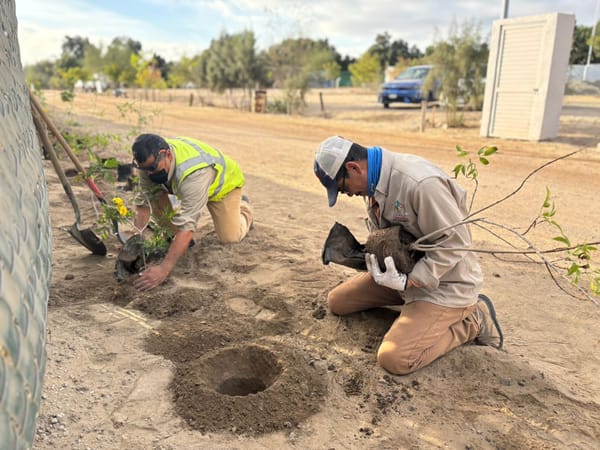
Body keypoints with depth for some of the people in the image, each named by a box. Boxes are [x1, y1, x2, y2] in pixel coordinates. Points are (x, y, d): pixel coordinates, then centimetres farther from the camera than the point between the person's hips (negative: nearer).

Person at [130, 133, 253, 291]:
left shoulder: (194, 172, -47)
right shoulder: (150, 160, -27)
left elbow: (187, 224, -51)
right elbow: (143, 201, -21)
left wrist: (164, 268, -55)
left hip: (224, 181, -5)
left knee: (229, 238, -11)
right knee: (155, 195, -21)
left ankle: (243, 207, 21)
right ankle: (179, 240, 2)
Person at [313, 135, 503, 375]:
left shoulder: (422, 183, -30)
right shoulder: (375, 180, -1)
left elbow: (456, 242, -25)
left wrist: (407, 282, -27)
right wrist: (372, 254, -9)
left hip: (444, 284, -8)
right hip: (404, 271, 9)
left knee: (394, 359, -21)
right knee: (337, 301, 8)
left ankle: (472, 321, 0)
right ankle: (411, 301, 15)